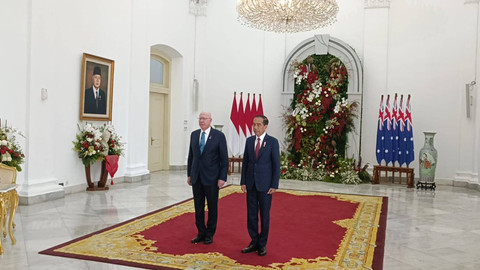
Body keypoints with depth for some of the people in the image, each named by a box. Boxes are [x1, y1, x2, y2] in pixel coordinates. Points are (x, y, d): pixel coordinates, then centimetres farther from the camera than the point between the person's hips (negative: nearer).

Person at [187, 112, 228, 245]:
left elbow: (224, 158, -7)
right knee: (198, 207, 11)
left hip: (211, 178, -4)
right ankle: (201, 233, 24)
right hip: (196, 177, 4)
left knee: (212, 207, 7)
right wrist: (189, 174, 10)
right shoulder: (194, 135, 7)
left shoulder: (219, 136, -7)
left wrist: (222, 177, -12)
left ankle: (209, 234, 21)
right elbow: (191, 156, 13)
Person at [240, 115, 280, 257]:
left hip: (265, 185, -4)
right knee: (251, 215, 8)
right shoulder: (249, 140, 6)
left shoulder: (273, 142, -5)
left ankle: (262, 244, 20)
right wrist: (243, 182, 4)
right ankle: (254, 242, 22)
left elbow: (276, 165, -6)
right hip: (251, 184, 4)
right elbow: (245, 162, 9)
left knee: (265, 216, 7)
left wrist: (274, 186, -10)